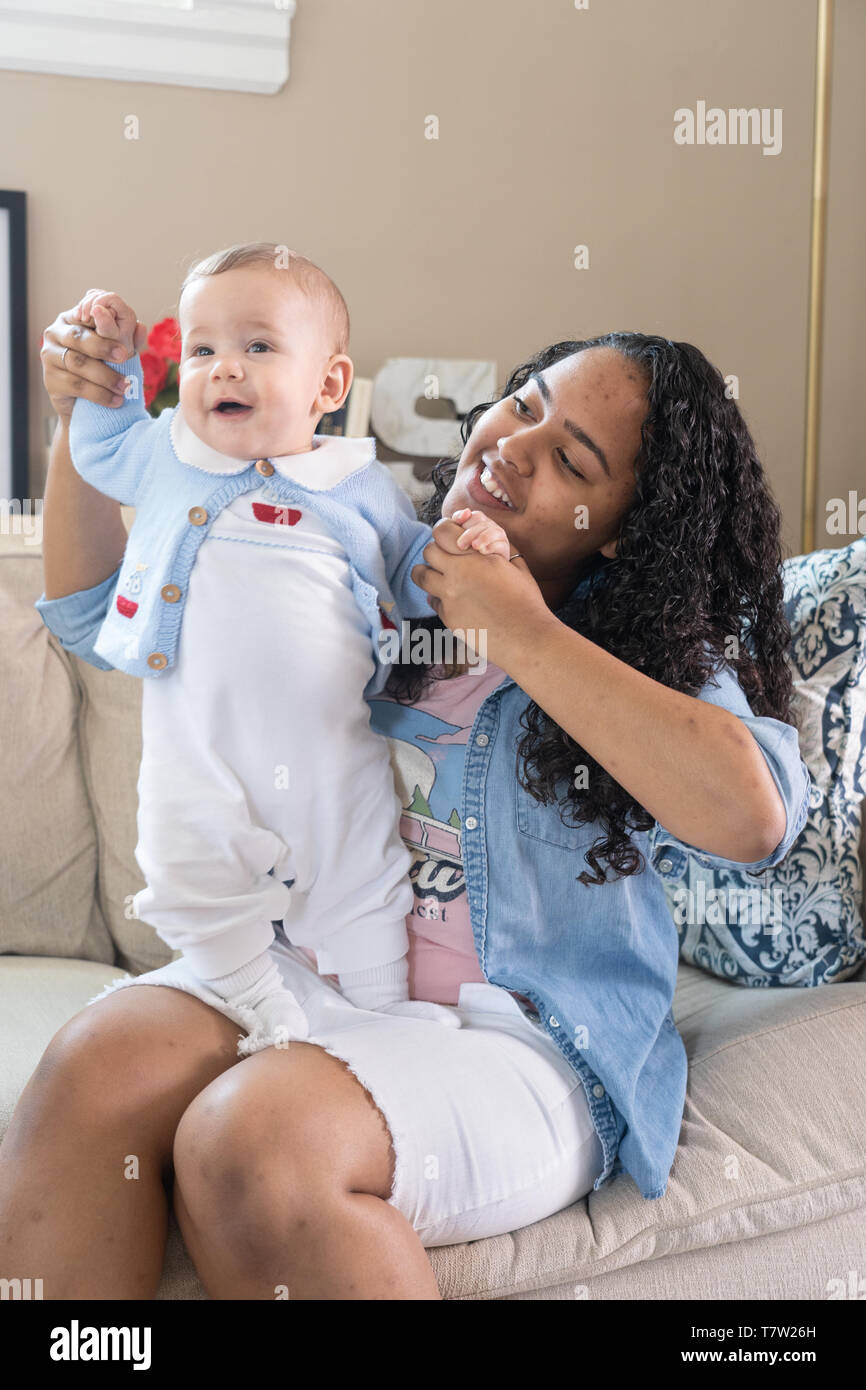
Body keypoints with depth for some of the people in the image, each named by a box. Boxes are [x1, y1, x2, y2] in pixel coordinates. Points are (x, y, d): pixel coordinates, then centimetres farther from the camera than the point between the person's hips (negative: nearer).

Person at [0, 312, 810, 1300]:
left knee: (253, 1135, -30)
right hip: (296, 976, 4)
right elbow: (101, 615, 16)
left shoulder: (668, 646, -2)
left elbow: (754, 817, -25)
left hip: (519, 1034, -3)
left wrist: (522, 633, -20)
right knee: (97, 1063, -26)